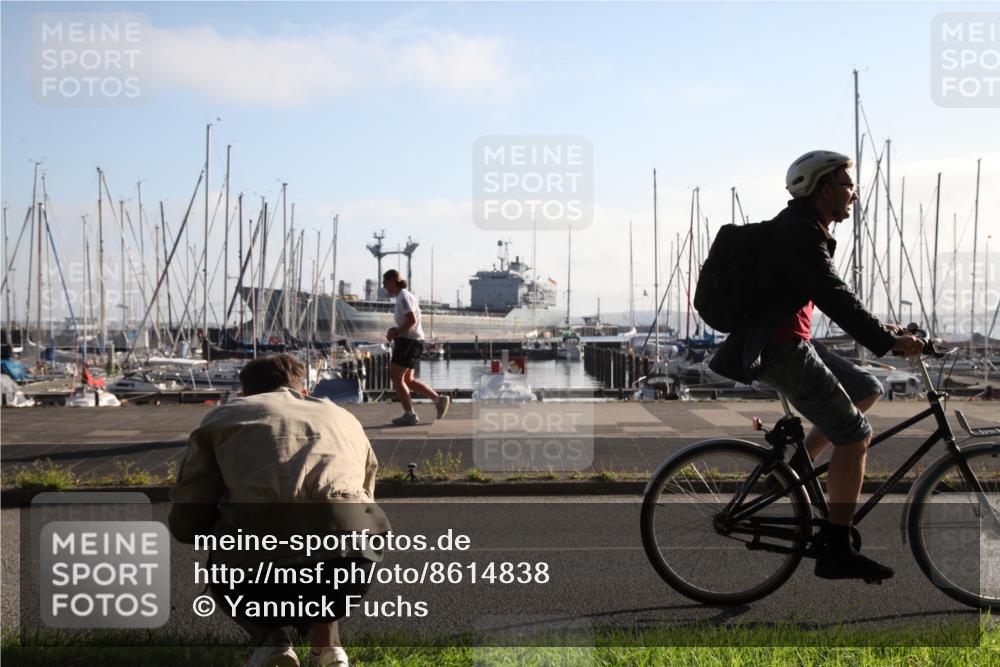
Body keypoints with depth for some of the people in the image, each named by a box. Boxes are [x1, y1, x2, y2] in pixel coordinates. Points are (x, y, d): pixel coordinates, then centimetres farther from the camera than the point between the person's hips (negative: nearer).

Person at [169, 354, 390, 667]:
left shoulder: (222, 417, 23)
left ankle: (269, 640, 11)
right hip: (351, 561, 2)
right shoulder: (346, 418, 31)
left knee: (224, 574, 36)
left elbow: (186, 524, 19)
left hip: (257, 570, -2)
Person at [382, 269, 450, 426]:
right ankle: (439, 399, 9)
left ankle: (409, 415, -2)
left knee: (396, 377, -4)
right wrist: (396, 330, 10)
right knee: (407, 380, 13)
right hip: (412, 341, 10)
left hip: (408, 341, -10)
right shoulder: (405, 296, 18)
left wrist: (396, 332, -13)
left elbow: (411, 320, -24)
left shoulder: (403, 297, -13)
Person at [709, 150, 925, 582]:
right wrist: (887, 342, -24)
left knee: (867, 391, 16)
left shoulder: (805, 230, 17)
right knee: (854, 436, -6)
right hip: (779, 349, -10)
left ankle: (794, 466, 13)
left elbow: (833, 296, 24)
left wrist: (880, 329, 17)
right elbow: (833, 299, -24)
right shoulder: (800, 232, -16)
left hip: (791, 343, 10)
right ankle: (836, 553, -2)